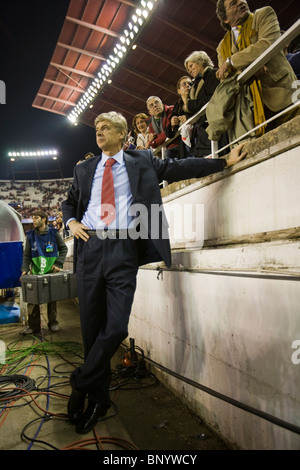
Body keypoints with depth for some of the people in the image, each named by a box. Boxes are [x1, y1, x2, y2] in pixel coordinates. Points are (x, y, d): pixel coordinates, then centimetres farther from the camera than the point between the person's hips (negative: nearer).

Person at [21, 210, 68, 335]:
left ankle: (53, 323, 18)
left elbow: (64, 249, 6)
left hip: (51, 272, -1)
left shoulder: (53, 233, 1)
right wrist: (25, 269, -8)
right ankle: (33, 326, 7)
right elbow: (26, 254, 5)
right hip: (35, 272, 1)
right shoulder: (30, 235, 6)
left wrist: (58, 264, -5)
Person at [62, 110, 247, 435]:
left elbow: (179, 167, 12)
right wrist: (71, 221, 5)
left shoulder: (142, 161, 13)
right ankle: (99, 398, 26)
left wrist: (225, 161, 11)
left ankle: (81, 385, 14)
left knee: (116, 328, -12)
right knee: (91, 327, 7)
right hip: (90, 246, 3)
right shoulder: (84, 170, 20)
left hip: (124, 249, -2)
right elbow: (69, 202, 27)